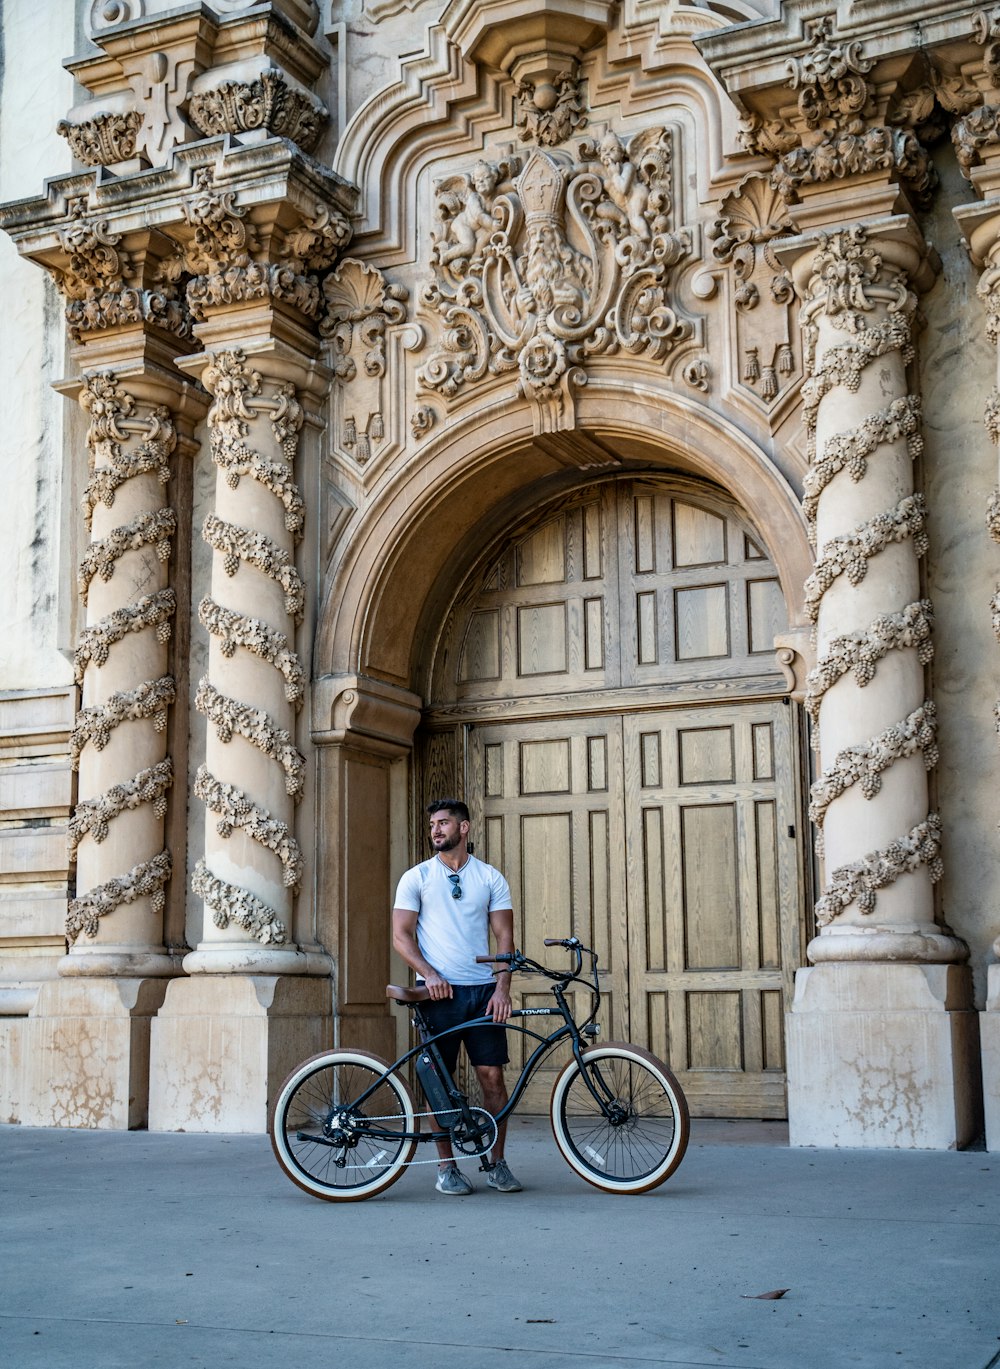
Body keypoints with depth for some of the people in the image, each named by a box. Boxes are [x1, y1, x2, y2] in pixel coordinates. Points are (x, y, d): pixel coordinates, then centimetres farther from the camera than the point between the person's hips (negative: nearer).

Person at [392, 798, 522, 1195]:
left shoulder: (491, 877, 9)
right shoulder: (416, 877, 6)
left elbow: (504, 938, 6)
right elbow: (401, 935, 2)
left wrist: (502, 987, -8)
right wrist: (430, 974, -14)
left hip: (483, 991, 1)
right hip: (439, 991, -1)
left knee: (492, 1076, -1)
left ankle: (497, 1163, 10)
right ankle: (446, 1166, 10)